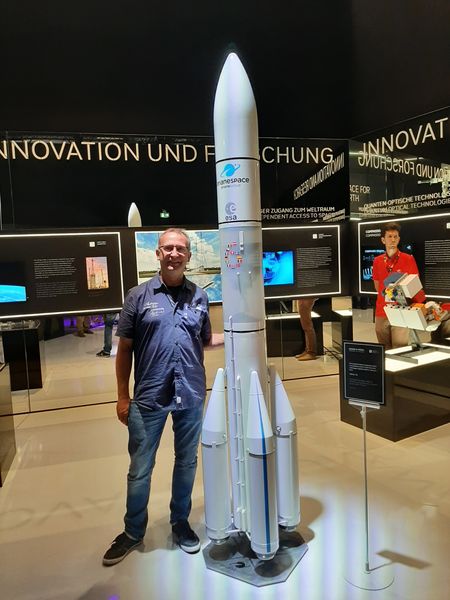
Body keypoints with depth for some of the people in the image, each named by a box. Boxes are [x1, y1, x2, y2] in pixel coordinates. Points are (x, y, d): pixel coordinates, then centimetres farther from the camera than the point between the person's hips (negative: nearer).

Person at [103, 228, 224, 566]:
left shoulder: (199, 296, 4)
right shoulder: (139, 296, -2)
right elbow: (124, 349, 0)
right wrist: (123, 396, -1)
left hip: (191, 395, 2)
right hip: (149, 397, -2)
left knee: (187, 463, 16)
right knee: (140, 469, 10)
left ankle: (180, 523, 38)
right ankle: (133, 532, 33)